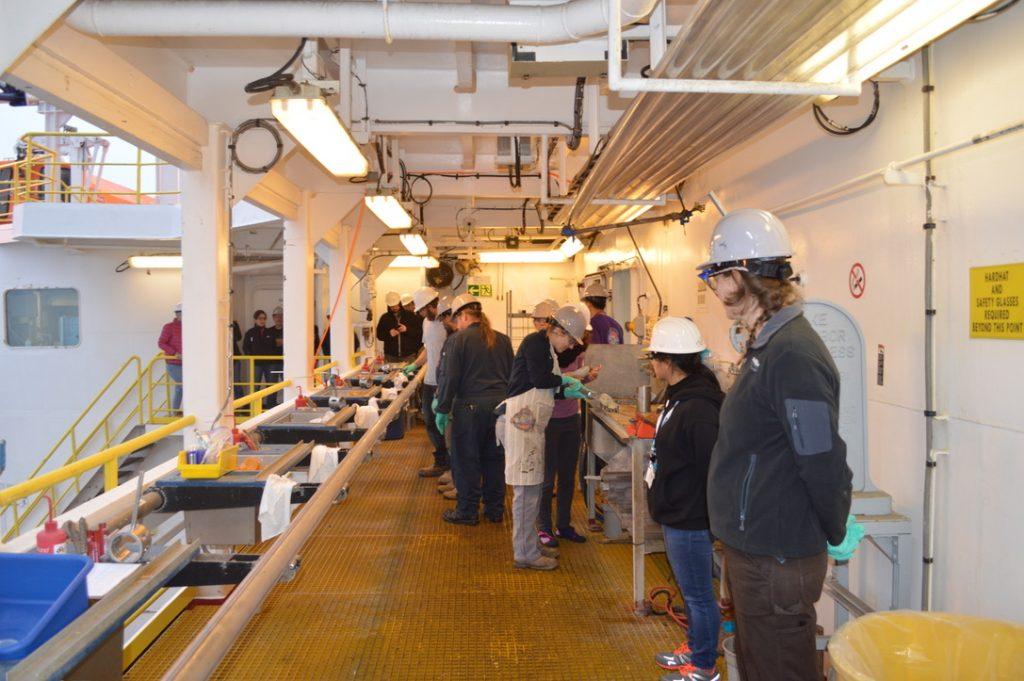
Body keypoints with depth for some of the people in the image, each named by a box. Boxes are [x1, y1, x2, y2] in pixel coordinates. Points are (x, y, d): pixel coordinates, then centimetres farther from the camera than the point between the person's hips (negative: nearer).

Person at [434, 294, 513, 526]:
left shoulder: (458, 340, -9)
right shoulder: (502, 339, 7)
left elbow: (449, 378, -11)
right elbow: (512, 374, 13)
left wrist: (442, 409, -4)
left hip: (470, 406, -5)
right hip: (500, 405, 5)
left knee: (467, 461, 6)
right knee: (495, 459, 14)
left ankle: (467, 512, 14)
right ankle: (495, 510, 24)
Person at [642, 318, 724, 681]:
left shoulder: (697, 409, -27)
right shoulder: (679, 396, 5)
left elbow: (713, 469, -27)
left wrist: (710, 520, -22)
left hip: (689, 519, -10)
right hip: (676, 514, 10)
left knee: (698, 594, 7)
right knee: (691, 590, 24)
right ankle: (693, 648, 41)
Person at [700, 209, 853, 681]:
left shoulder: (793, 355, -25)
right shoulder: (766, 345, 9)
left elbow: (823, 462, -23)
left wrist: (835, 534, -8)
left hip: (776, 564, -10)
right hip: (750, 549, 10)